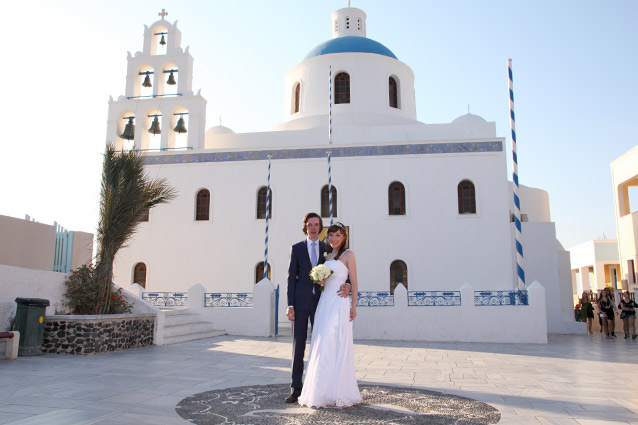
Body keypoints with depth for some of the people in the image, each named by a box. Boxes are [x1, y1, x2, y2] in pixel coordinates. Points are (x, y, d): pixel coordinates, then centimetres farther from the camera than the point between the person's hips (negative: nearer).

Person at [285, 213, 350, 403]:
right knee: (298, 345, 3)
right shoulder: (296, 248, 5)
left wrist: (347, 285, -16)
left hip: (320, 302, 1)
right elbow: (291, 277, 0)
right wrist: (290, 305, -7)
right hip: (300, 302, -1)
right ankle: (296, 388, 9)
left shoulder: (327, 249, 10)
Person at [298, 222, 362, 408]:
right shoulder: (327, 256, 19)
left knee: (336, 346, -8)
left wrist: (354, 306, -11)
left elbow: (354, 282, -4)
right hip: (324, 302, 6)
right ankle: (323, 392, 10)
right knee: (321, 347, 4)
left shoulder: (348, 255, 1)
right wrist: (320, 280, 0)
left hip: (340, 304, -6)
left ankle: (340, 394, 0)